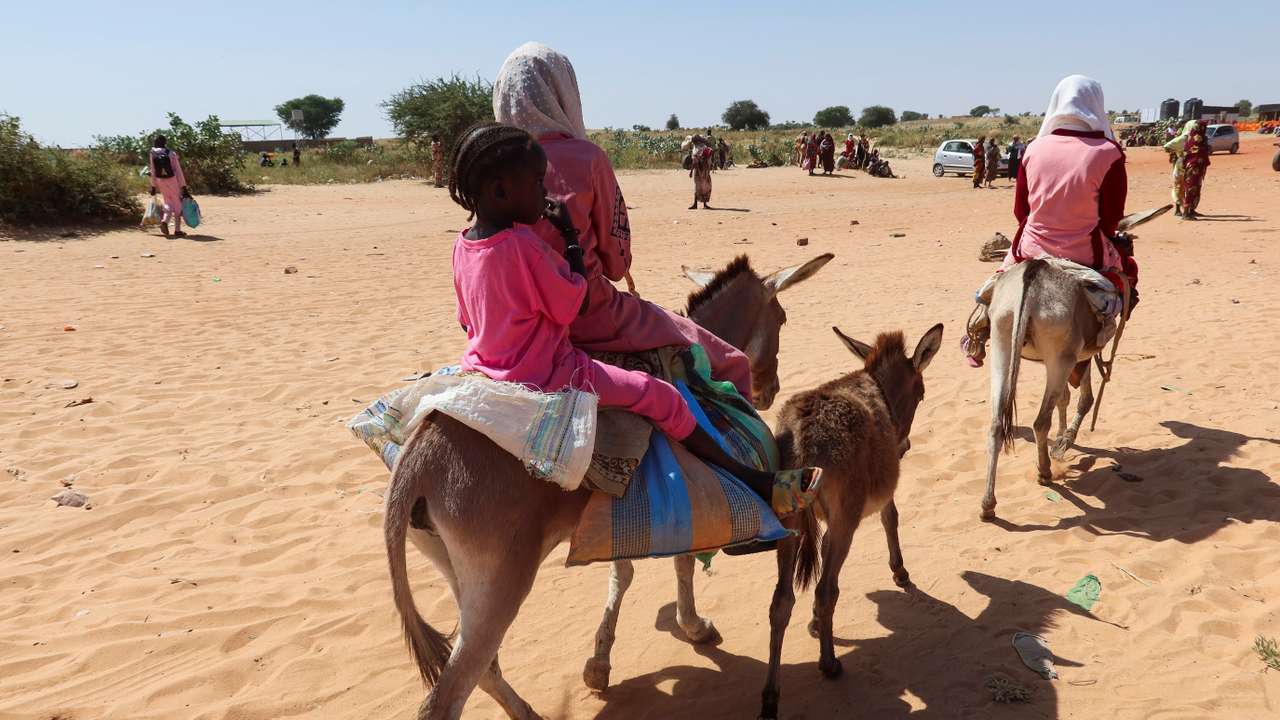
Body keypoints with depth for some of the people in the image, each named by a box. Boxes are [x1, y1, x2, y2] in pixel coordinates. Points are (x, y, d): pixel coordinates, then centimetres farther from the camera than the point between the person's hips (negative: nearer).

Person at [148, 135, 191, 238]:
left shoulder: (153, 155, 0)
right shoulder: (171, 154, -10)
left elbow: (153, 173, 3)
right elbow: (178, 171, -11)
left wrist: (153, 186, 11)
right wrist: (183, 186, -10)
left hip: (160, 181, 3)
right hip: (172, 180, -3)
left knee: (168, 203, 19)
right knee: (177, 204, 8)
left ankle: (164, 221, -8)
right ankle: (177, 230, 8)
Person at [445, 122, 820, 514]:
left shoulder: (462, 245, 0)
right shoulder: (522, 245, -26)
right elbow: (577, 305, -16)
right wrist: (571, 237, -8)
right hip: (547, 375, -9)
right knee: (660, 396, -4)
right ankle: (757, 483, 3)